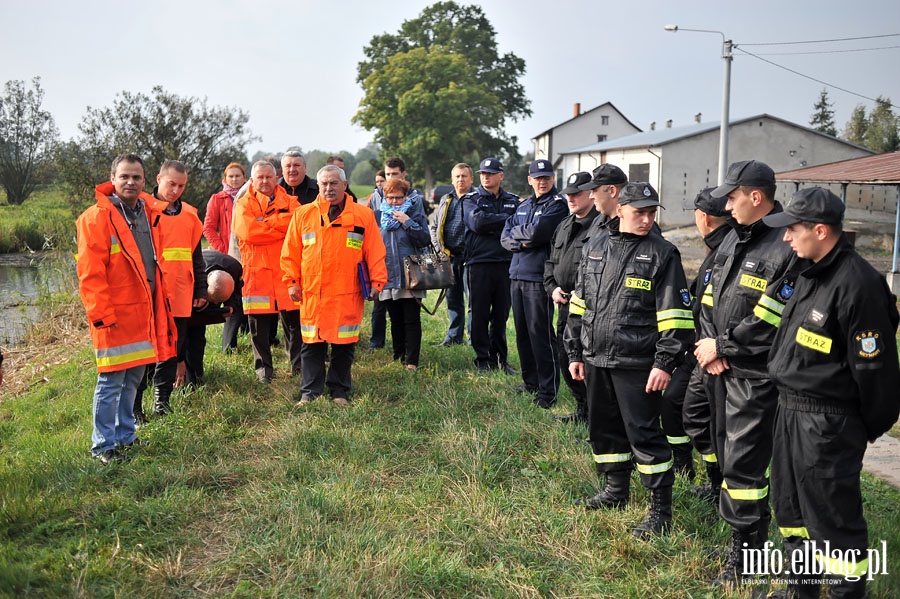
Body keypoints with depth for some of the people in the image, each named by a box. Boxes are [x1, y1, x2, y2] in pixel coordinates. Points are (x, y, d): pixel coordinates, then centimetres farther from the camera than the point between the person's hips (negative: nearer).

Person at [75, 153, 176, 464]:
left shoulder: (149, 212, 10)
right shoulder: (96, 218, -11)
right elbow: (90, 274, -14)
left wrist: (159, 302, 14)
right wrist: (102, 315, -17)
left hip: (145, 310, 7)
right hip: (115, 315, -7)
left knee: (132, 379, 16)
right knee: (111, 382, -1)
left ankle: (125, 436, 30)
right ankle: (103, 445, 13)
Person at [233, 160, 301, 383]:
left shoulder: (289, 201, 12)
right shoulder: (243, 204, 6)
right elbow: (247, 232, -13)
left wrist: (267, 222, -11)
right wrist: (283, 228, -8)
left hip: (287, 269, 1)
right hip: (257, 270, -1)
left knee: (293, 319, 3)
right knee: (259, 323, 4)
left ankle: (299, 364, 15)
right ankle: (263, 367, 17)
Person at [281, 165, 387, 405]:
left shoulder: (363, 215, 3)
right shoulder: (303, 214, 6)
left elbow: (375, 252, 3)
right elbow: (290, 252, 7)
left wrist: (377, 281, -3)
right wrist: (291, 281, 2)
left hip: (347, 294, -1)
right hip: (311, 293, 1)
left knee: (344, 344, 7)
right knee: (312, 344, 7)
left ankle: (339, 391, 21)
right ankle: (309, 392, 19)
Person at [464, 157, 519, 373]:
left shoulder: (513, 201, 13)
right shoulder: (471, 199, 5)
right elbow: (478, 222, -14)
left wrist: (491, 227, -9)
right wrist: (506, 220, -8)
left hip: (505, 263, 2)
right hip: (479, 264, -2)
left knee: (502, 314, 9)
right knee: (480, 314, 2)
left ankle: (500, 358, 20)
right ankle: (483, 359, 12)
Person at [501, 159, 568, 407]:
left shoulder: (557, 204, -4)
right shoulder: (523, 206, 18)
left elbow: (536, 232, -18)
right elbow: (505, 238, 10)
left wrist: (515, 233, 0)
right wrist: (523, 241, -10)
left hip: (539, 277, -7)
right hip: (517, 275, 7)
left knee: (541, 333, -6)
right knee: (523, 332, 13)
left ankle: (548, 391, 2)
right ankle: (530, 382, 26)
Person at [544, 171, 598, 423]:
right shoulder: (564, 226, 17)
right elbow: (550, 261, 23)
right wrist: (552, 288, 8)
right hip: (565, 305, 9)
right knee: (565, 359, 15)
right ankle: (583, 410, 30)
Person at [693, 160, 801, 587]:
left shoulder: (787, 247, -17)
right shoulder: (734, 238, 11)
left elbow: (770, 322, -22)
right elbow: (710, 296, 13)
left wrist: (722, 347, -13)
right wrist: (708, 345, -1)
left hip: (754, 376, -8)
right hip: (720, 370, 9)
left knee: (743, 463, -3)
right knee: (726, 453, 18)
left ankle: (744, 554, 11)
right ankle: (739, 525, 35)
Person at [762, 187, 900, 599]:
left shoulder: (857, 284, -22)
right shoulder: (810, 272, 7)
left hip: (827, 422, -10)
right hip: (790, 410, 10)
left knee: (834, 518, 4)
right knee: (790, 507, 21)